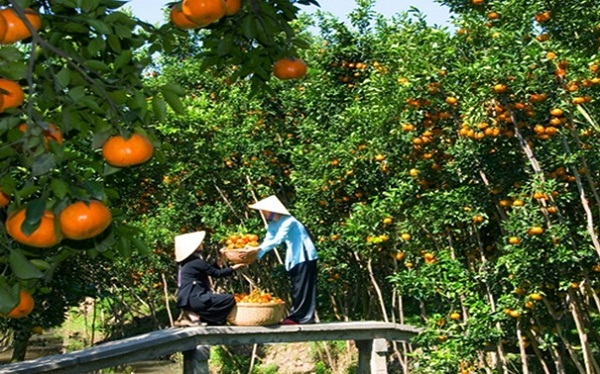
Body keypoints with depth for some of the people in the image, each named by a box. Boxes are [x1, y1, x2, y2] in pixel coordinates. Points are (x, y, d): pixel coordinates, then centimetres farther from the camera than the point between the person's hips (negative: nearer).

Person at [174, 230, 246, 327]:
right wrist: (233, 268, 4)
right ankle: (195, 316, -10)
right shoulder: (196, 262, -13)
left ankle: (192, 314, 7)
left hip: (187, 300, 10)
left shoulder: (187, 262, 15)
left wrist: (219, 262, 21)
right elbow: (217, 273, -7)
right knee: (230, 299, -14)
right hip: (193, 299, -10)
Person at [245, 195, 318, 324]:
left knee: (303, 287, -8)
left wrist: (258, 248, -39)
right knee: (297, 288, 10)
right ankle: (297, 316, 14)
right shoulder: (273, 225, 6)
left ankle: (305, 317, -6)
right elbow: (267, 241, -2)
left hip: (304, 257, -9)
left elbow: (277, 240, -32)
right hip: (294, 258, 9)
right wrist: (255, 253, -17)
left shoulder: (288, 222, -22)